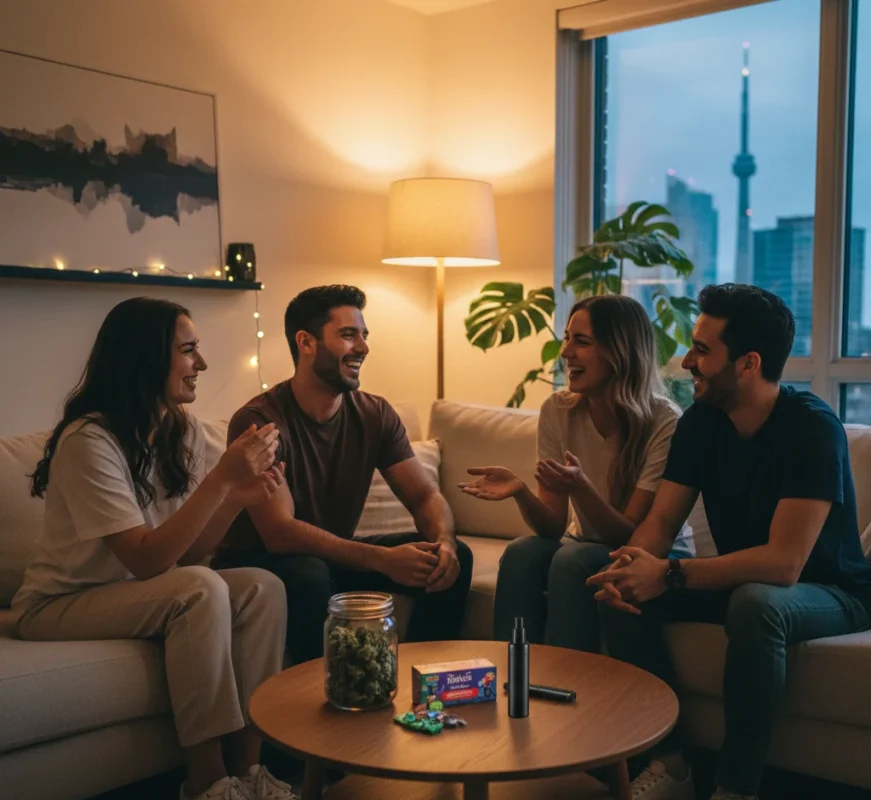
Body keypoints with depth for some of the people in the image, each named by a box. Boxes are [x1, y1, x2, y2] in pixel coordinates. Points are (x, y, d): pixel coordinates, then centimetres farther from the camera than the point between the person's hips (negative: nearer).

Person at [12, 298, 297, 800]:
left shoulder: (185, 432, -1)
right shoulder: (90, 439, -23)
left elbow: (188, 554, -1)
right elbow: (147, 560, -27)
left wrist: (237, 498, -18)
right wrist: (220, 479, -31)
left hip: (136, 592, 7)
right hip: (60, 605, -7)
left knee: (263, 588, -18)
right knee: (201, 591, -31)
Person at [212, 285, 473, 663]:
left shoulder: (375, 414, -5)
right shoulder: (259, 421, -23)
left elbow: (426, 495, -4)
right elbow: (279, 532, -31)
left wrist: (443, 542, -28)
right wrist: (382, 559, -38)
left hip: (337, 555, 6)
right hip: (261, 561, -5)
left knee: (454, 557, -10)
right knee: (308, 575, -38)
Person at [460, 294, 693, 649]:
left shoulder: (664, 422, -22)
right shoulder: (558, 410, -10)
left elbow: (632, 536, -20)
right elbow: (553, 528, -10)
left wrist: (579, 487, -37)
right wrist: (520, 491, -31)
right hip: (585, 547, 4)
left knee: (573, 561, -31)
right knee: (521, 553, -26)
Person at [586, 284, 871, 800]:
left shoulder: (812, 427, -25)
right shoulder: (702, 420, -5)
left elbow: (783, 563, -32)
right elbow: (660, 522, -5)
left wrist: (669, 575, -33)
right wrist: (630, 566, -28)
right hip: (741, 583, 6)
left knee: (755, 604, -39)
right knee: (623, 595, -16)